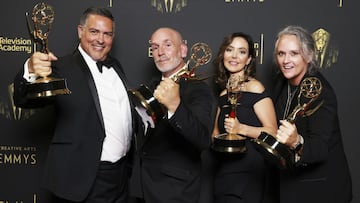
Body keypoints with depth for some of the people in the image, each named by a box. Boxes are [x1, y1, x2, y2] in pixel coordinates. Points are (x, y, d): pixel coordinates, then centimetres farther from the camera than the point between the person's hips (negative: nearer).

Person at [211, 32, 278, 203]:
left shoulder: (254, 87, -8)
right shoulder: (224, 94, 12)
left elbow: (272, 131, -13)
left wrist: (241, 129, -25)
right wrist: (214, 138, 3)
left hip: (248, 173, -6)